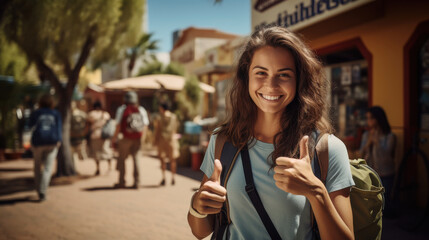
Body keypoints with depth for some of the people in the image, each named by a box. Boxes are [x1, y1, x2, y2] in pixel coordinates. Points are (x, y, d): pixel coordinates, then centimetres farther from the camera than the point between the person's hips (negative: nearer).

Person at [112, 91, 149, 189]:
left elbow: (119, 125, -8)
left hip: (126, 138, -3)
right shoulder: (141, 110, 5)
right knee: (136, 159, 8)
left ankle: (122, 182, 10)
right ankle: (136, 182, 6)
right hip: (137, 139, 3)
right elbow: (145, 125, 3)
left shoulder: (122, 109, -5)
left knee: (121, 159, 9)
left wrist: (115, 136, 2)